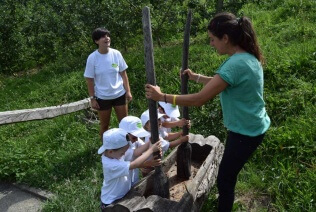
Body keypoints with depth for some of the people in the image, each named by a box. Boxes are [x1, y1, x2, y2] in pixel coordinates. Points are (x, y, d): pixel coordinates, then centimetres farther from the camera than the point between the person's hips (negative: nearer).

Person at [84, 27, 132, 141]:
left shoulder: (116, 54, -7)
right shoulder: (92, 58, -12)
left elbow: (123, 74, 1)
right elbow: (89, 80, -6)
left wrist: (128, 91, -2)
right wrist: (92, 98, -7)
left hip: (119, 94, 2)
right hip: (102, 97, -2)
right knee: (104, 125, 13)